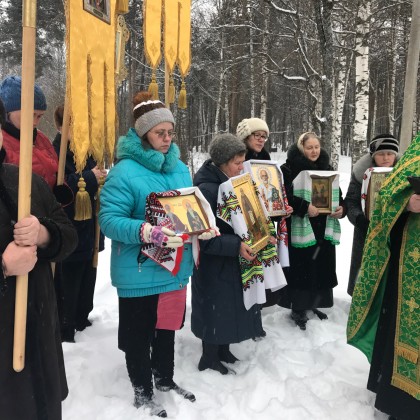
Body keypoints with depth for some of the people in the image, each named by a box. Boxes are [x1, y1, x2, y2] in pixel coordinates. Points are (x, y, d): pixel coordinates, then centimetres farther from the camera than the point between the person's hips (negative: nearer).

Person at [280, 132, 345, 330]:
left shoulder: (327, 168, 11)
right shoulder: (289, 168, -7)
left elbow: (338, 195, 14)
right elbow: (284, 195, -17)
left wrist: (341, 208, -6)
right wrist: (305, 207, -26)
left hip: (323, 227, 5)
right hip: (299, 228, -5)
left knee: (320, 267, 10)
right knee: (300, 267, -2)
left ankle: (312, 303, 28)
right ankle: (298, 309, 12)